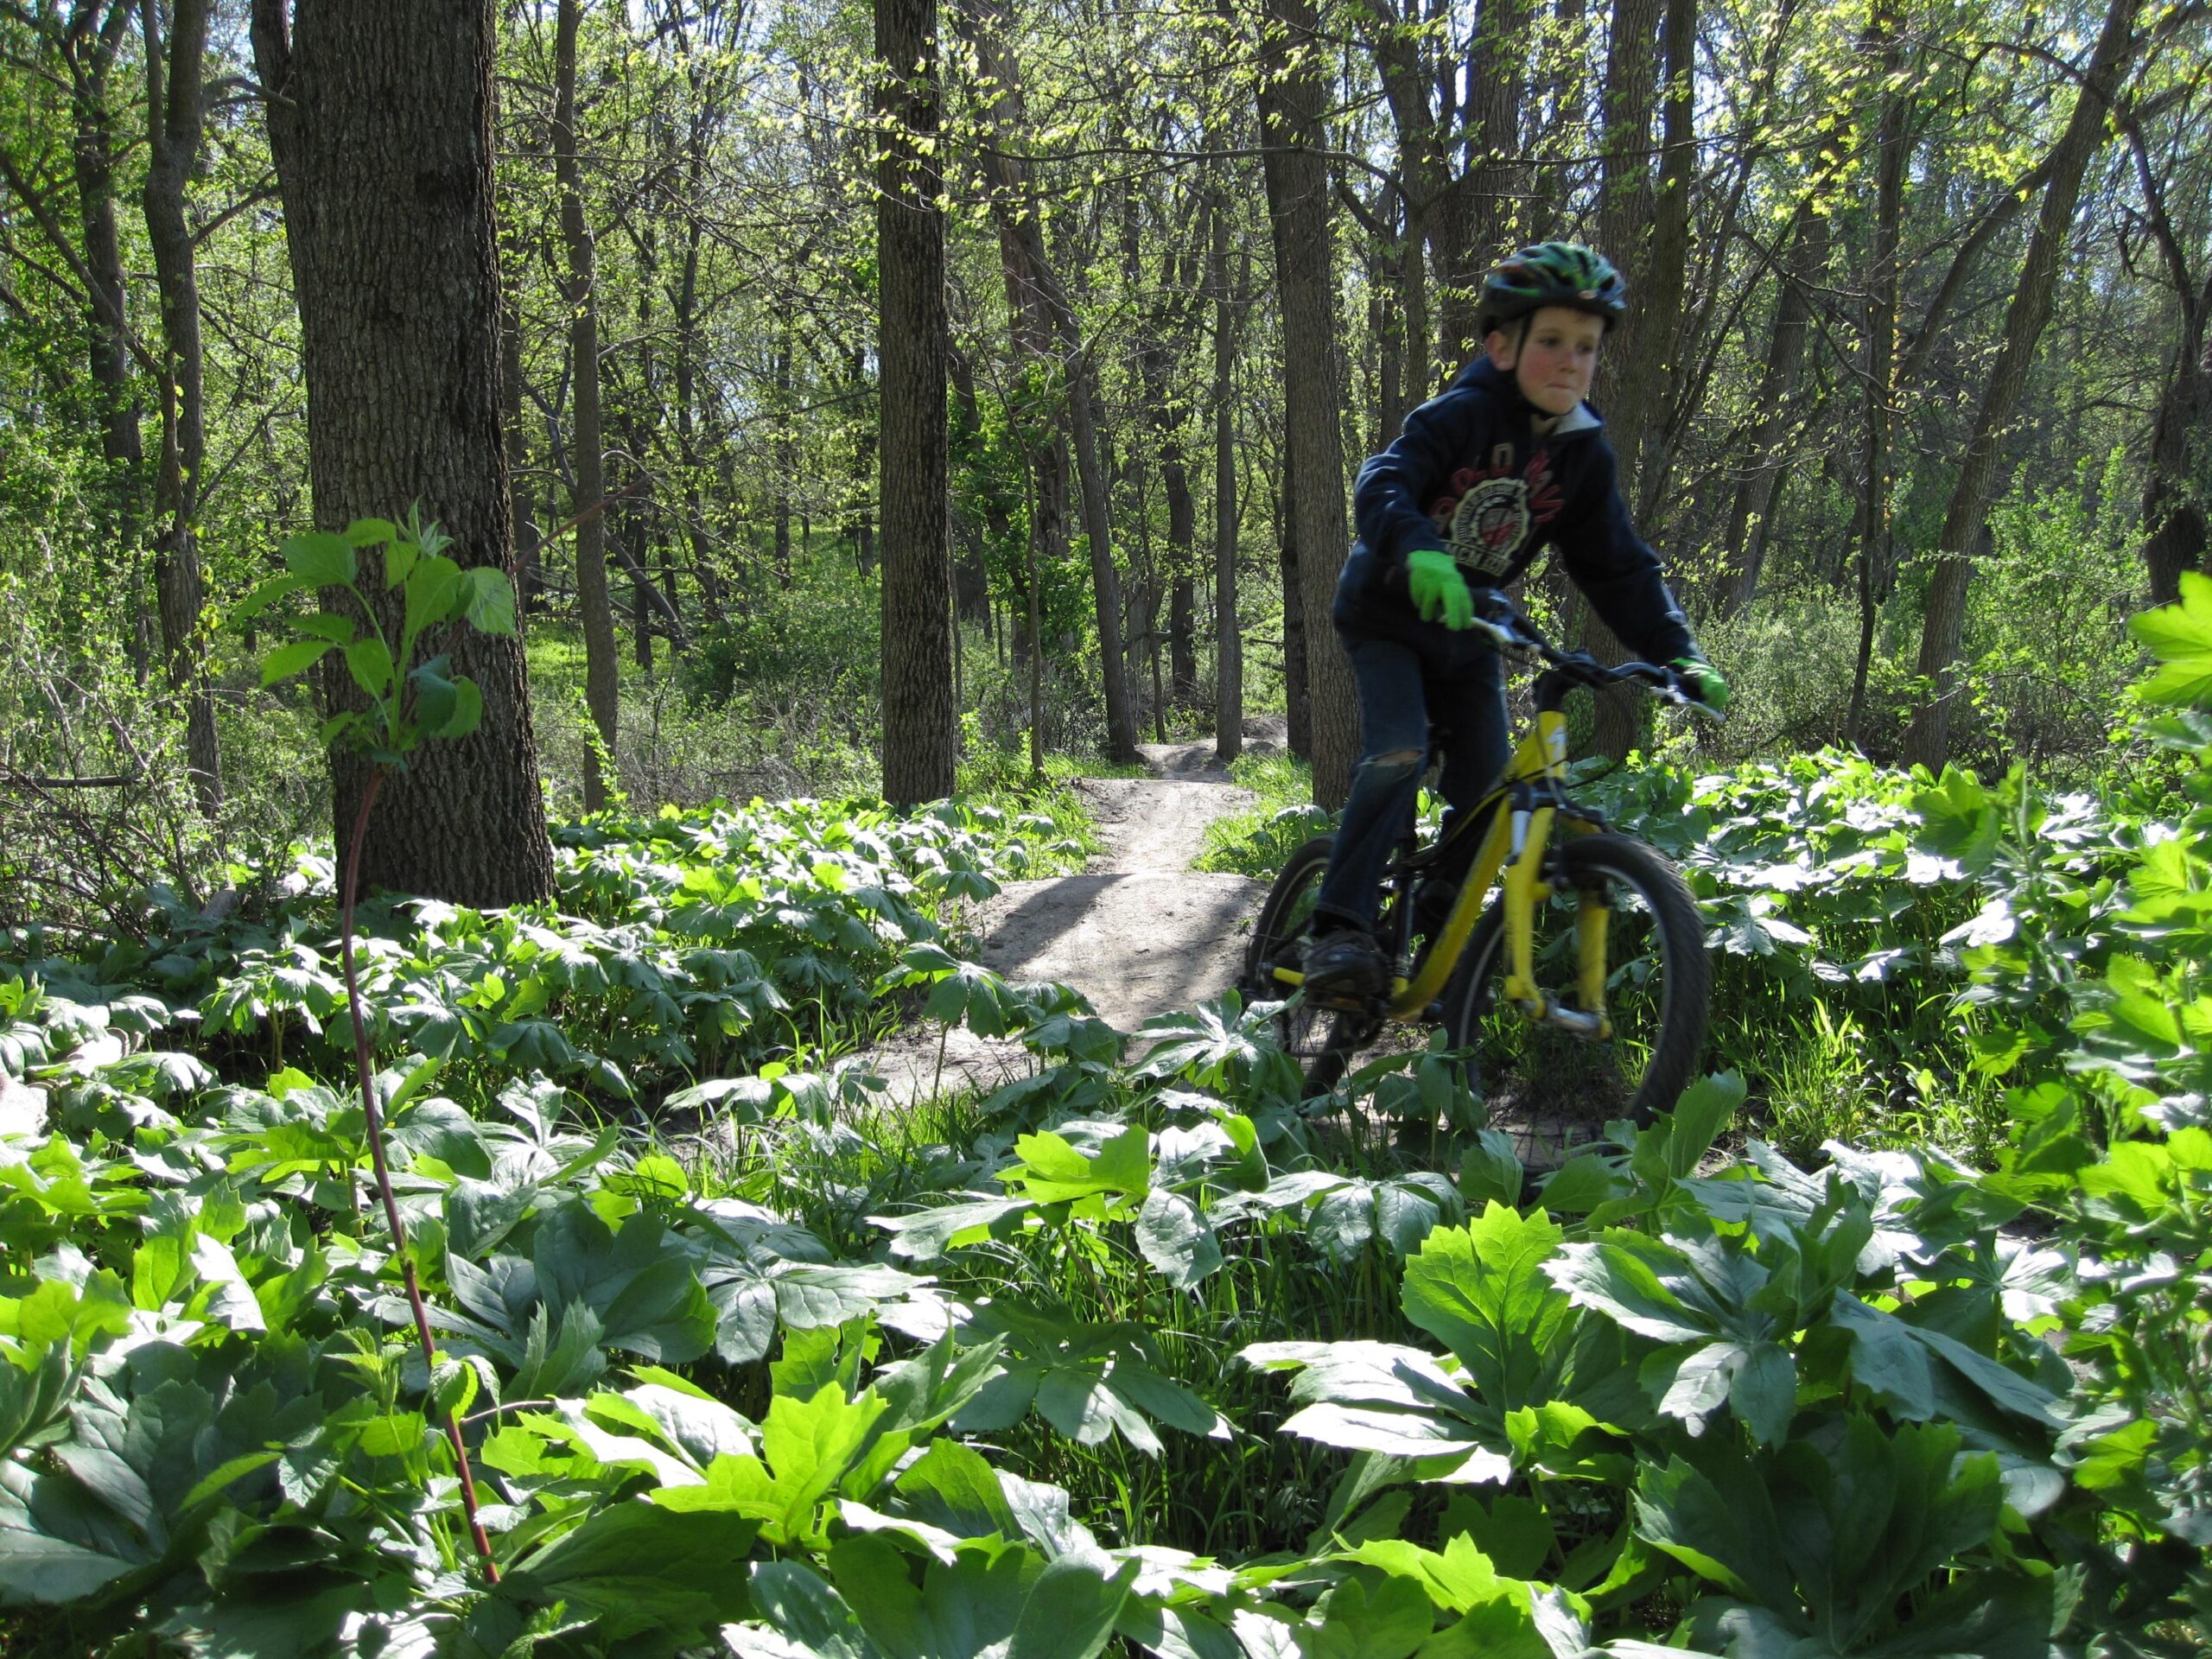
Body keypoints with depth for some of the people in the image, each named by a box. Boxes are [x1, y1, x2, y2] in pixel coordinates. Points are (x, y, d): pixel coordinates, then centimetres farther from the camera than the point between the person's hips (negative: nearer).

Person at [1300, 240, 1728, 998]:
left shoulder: (1585, 454, -4)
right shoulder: (1463, 414, -20)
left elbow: (1619, 568, -2)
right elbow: (1382, 485, -34)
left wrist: (1678, 651, -15)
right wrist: (1419, 551, -55)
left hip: (1468, 632, 5)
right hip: (1389, 613, -5)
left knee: (1484, 795, 0)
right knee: (1399, 754, -25)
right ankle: (1339, 928, -22)